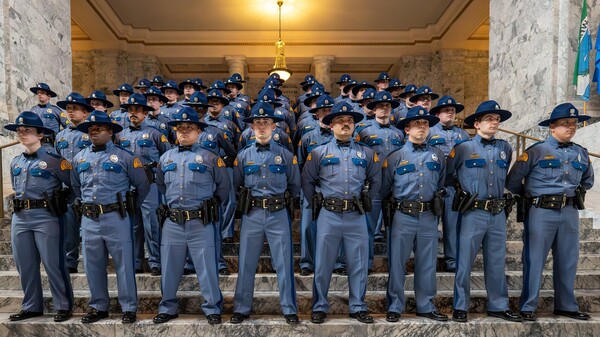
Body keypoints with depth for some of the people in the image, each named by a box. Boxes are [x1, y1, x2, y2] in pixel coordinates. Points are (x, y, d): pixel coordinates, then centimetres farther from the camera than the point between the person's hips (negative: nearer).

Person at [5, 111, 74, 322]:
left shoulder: (53, 159, -7)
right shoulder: (15, 163, 15)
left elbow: (74, 185, -4)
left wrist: (59, 202, 3)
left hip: (46, 217, -7)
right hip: (19, 218, 7)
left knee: (53, 264, -3)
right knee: (25, 265, 12)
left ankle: (63, 306, 8)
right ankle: (31, 307, 26)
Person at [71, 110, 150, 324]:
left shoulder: (124, 157, -2)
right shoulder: (79, 159, 12)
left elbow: (143, 185, 3)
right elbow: (76, 187, 27)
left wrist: (130, 207, 7)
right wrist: (84, 205, 19)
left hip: (116, 218, -5)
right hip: (89, 219, 5)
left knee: (123, 264, 1)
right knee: (92, 265, 12)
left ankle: (129, 308, 12)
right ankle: (98, 307, 27)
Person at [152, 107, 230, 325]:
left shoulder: (210, 157, 0)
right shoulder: (166, 158, 11)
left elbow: (224, 187, 7)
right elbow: (160, 187, 23)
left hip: (201, 223, -3)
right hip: (172, 223, 4)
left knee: (207, 268, 3)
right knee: (169, 269, 13)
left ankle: (213, 309, 19)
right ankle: (167, 308, 30)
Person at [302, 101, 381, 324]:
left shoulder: (367, 153, 9)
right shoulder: (319, 153, 4)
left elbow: (376, 181, 17)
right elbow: (307, 181, 8)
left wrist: (365, 201, 12)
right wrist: (316, 202, 4)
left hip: (357, 217, 2)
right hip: (329, 216, -1)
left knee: (358, 265, 9)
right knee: (323, 265, 6)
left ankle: (358, 308, 24)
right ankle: (319, 307, 21)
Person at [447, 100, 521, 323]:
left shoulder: (505, 149, 10)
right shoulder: (463, 148, -4)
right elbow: (448, 176, 5)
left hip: (498, 213, 5)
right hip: (473, 213, -4)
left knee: (497, 262, 13)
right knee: (465, 261, 2)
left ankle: (499, 306, 26)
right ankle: (460, 307, 13)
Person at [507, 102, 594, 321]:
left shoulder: (581, 153, 11)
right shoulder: (537, 151, -6)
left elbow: (588, 180, 30)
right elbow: (513, 180, -4)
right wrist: (528, 197, 6)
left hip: (570, 213, 6)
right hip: (541, 212, -5)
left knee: (568, 261, 13)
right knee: (534, 261, 0)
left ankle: (566, 306, 28)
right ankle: (527, 307, 9)